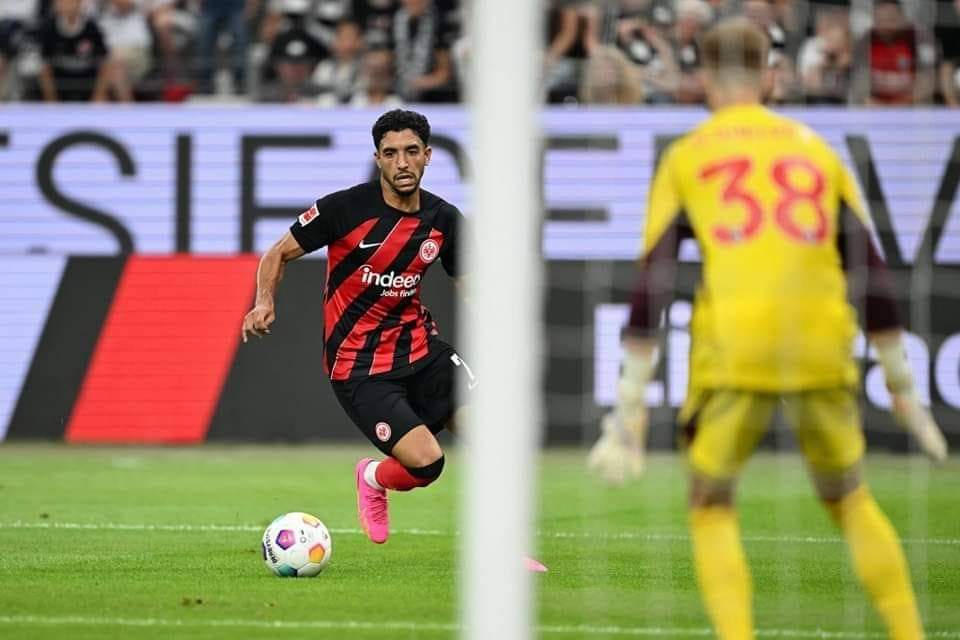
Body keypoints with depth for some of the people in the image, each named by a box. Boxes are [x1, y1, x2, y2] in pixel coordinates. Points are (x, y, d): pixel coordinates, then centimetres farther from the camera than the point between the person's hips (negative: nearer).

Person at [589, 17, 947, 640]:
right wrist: (902, 388, 22)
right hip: (823, 350, 2)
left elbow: (651, 286, 5)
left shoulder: (684, 158, 11)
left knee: (712, 508, 11)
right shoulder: (818, 151, 17)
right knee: (851, 499, 21)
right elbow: (875, 278, 16)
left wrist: (631, 407, 6)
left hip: (733, 348, -2)